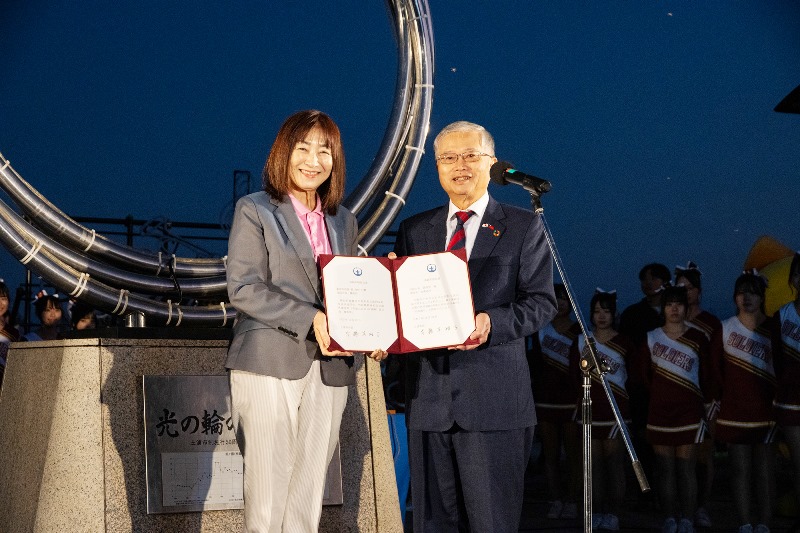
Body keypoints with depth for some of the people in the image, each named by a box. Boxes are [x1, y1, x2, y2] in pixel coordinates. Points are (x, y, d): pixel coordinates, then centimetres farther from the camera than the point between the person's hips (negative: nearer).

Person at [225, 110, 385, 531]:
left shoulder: (343, 221, 18)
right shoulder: (255, 210, 1)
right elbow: (243, 288, -8)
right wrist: (310, 318, -18)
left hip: (328, 367, 5)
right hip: (270, 364, -5)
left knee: (309, 496, 5)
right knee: (267, 493, -5)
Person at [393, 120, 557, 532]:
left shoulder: (523, 227, 6)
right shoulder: (414, 230, 17)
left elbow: (542, 302, 0)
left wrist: (492, 323, -18)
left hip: (493, 394, -3)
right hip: (428, 394, 3)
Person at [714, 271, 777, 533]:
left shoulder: (773, 329, -1)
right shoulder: (725, 328, 3)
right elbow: (715, 367, 8)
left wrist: (776, 395, -2)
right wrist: (724, 395, 5)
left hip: (766, 410, -1)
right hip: (734, 410, 1)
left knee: (764, 470, 0)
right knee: (740, 469, 4)